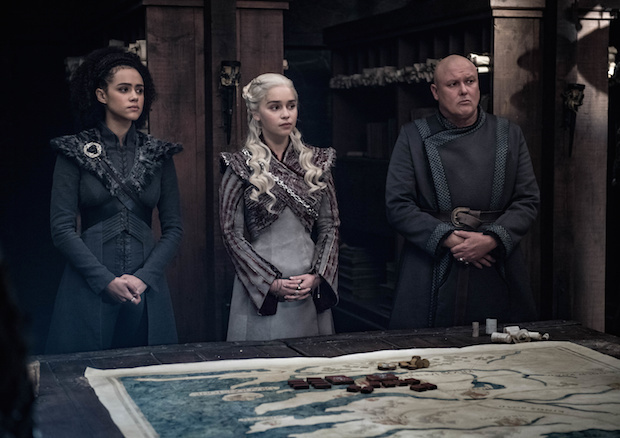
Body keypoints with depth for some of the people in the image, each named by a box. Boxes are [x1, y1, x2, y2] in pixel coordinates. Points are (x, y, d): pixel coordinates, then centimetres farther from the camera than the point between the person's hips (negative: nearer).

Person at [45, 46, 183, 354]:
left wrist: (145, 276, -8)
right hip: (89, 288, -2)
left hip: (147, 288, 2)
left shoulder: (159, 154, 8)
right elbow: (61, 228, -5)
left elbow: (174, 227, 7)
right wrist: (106, 280, -13)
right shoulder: (75, 152, 0)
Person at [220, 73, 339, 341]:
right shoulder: (241, 167, -3)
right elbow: (232, 234, -5)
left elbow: (330, 226, 8)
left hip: (311, 287, 3)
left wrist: (317, 276, -6)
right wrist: (271, 282, -11)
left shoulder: (316, 162, 6)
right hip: (261, 289, -3)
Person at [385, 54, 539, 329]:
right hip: (432, 273, -2)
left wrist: (491, 239, -11)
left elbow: (527, 200, 6)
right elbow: (397, 205, -2)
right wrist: (448, 239, -12)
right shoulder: (413, 137, 4)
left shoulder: (509, 135, 10)